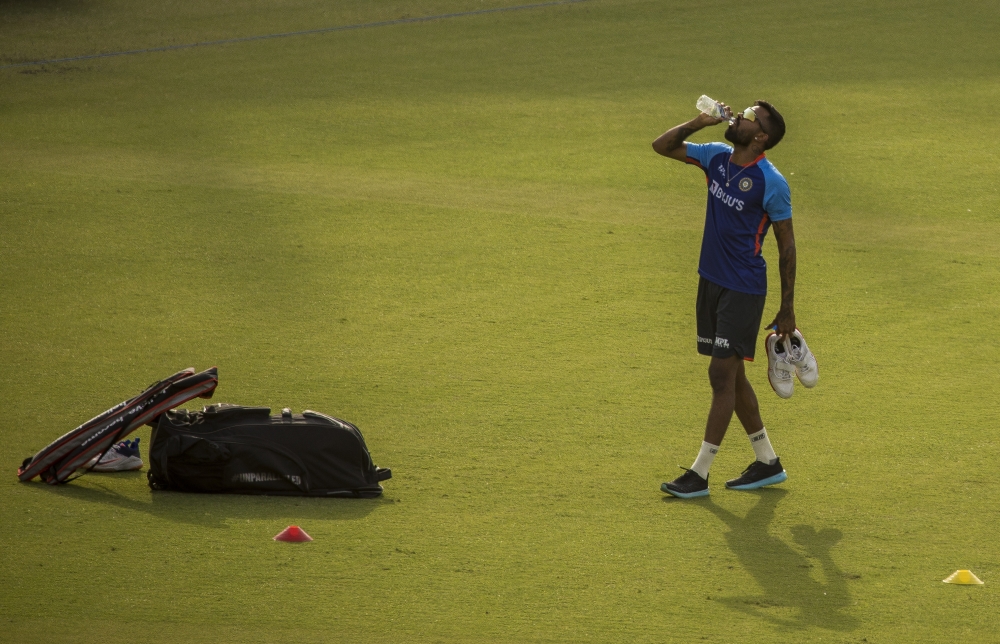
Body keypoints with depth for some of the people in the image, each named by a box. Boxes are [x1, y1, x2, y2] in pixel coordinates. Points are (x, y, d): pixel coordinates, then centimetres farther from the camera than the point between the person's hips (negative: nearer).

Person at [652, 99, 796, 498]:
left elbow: (786, 245, -9)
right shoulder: (716, 157, 3)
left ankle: (700, 474, -2)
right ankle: (767, 462, 24)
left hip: (744, 290, -8)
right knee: (731, 377, 13)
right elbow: (663, 146, 11)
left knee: (722, 375, -6)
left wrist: (787, 309, -8)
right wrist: (700, 122, -7)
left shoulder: (771, 183, -16)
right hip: (711, 281, 8)